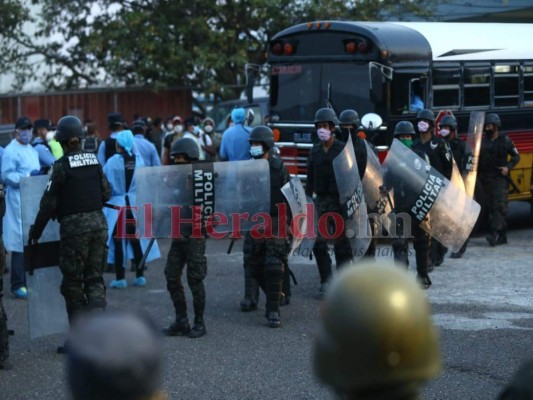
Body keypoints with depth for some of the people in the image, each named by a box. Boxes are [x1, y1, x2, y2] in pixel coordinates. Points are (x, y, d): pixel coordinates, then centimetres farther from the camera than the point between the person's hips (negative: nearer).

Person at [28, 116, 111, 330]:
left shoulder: (62, 165, -10)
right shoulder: (94, 160, 6)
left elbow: (48, 203, -8)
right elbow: (106, 193, 12)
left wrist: (35, 231, 2)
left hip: (74, 226, -5)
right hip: (99, 223, 5)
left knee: (72, 282, 7)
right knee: (95, 278, 11)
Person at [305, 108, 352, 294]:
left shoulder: (343, 149, -3)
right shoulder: (314, 151, 11)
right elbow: (310, 179, 15)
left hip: (339, 200, -4)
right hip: (321, 200, 4)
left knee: (341, 242, 0)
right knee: (318, 242, -2)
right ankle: (326, 279, 6)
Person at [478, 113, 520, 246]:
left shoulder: (505, 140, -1)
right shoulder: (483, 141, 10)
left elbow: (516, 156, 5)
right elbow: (478, 159, 9)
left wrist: (508, 167, -10)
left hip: (500, 179, -5)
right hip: (486, 179, 5)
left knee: (499, 206, -13)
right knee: (491, 208, 5)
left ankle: (495, 234, -22)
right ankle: (502, 236, 12)